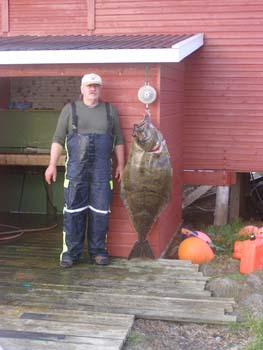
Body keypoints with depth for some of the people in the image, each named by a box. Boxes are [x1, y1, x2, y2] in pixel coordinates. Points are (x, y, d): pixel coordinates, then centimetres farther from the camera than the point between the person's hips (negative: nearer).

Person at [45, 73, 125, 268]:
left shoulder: (110, 110, 11)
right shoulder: (70, 109, 7)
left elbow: (119, 140, 13)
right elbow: (58, 139, 4)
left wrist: (121, 164, 7)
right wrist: (52, 164, -5)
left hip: (102, 169, 1)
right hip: (76, 168, -1)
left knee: (100, 211, 3)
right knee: (73, 210, 0)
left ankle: (98, 250, 14)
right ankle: (71, 252, 9)